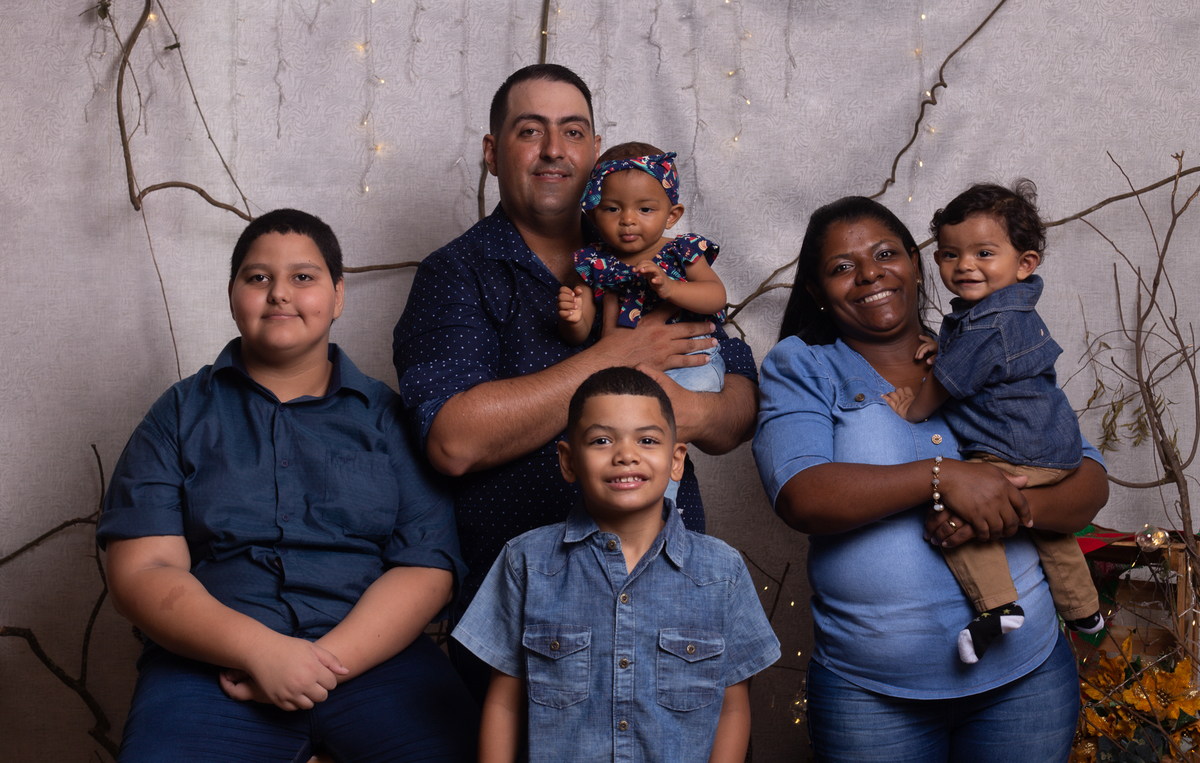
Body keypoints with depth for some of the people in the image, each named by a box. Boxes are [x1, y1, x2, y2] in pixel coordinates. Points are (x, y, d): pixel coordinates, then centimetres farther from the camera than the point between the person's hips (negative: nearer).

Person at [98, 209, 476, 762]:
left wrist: (329, 661, -13)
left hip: (372, 654, 0)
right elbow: (141, 572, 1)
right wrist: (259, 649, -14)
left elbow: (428, 567, 2)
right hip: (215, 664, 0)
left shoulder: (388, 417, 12)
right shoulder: (181, 415, 12)